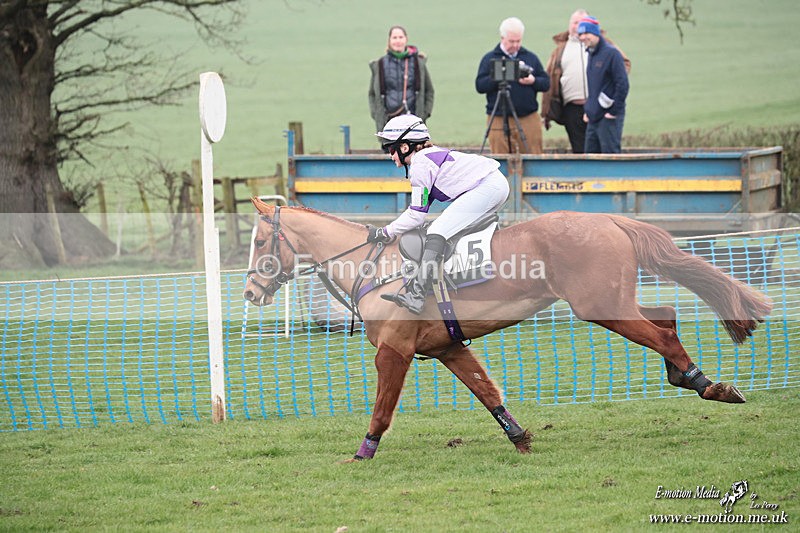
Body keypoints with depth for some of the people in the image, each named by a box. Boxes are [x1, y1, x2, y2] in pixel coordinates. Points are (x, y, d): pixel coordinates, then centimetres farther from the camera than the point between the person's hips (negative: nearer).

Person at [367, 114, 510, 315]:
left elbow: (416, 215, -9)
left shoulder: (420, 165, -7)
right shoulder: (430, 154, 23)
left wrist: (385, 233, -2)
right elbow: (419, 207, 25)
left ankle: (415, 297, -30)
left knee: (437, 232, -19)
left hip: (487, 187, -11)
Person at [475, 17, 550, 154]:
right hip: (499, 121, -2)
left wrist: (533, 81, -9)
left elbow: (546, 83, 11)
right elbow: (479, 86, -3)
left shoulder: (531, 57, 14)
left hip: (529, 118, 2)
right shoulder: (489, 59, 6)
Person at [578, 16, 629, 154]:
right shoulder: (591, 54, 15)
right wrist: (587, 110, 16)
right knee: (590, 153, 9)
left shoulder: (611, 53, -11)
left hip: (608, 117, -9)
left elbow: (622, 84, -16)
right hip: (593, 117, 9)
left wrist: (614, 111, -15)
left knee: (610, 153, -8)